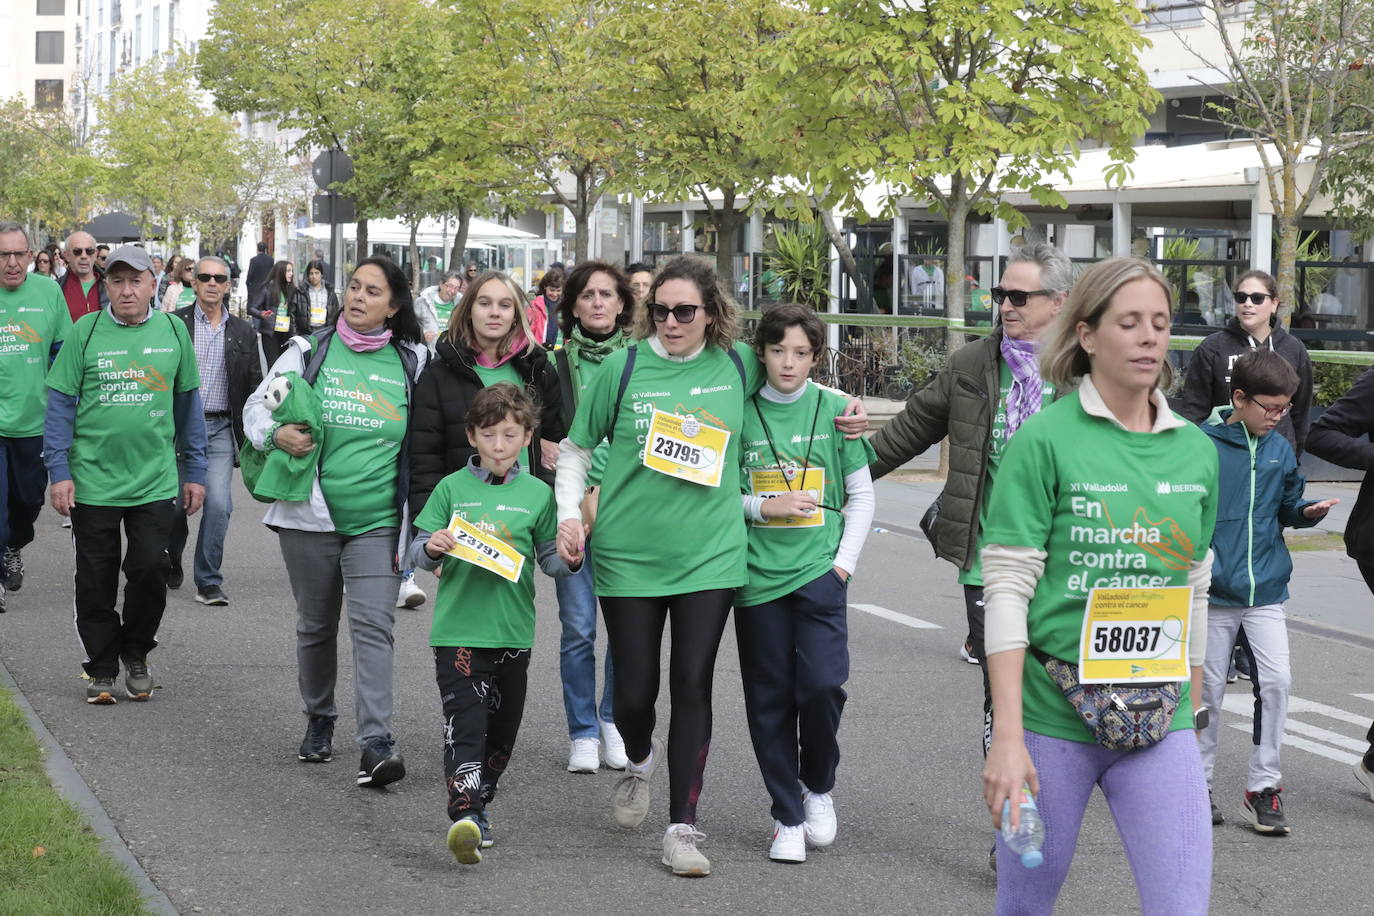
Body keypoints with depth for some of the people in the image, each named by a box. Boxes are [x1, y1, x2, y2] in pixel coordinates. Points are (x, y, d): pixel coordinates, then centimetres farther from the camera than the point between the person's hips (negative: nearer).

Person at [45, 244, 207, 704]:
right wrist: (59, 471, -5)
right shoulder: (85, 332, -3)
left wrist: (194, 471, 11)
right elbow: (61, 403, 0)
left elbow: (188, 404, 11)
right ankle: (102, 669, 22)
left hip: (155, 480, 1)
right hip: (93, 480, -1)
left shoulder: (172, 331, 3)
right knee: (96, 580, 7)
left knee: (150, 570, -1)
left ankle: (136, 654, 22)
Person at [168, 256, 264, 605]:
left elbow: (255, 387, 11)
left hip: (221, 429, 1)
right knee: (174, 501, 5)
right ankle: (171, 559, 33)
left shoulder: (243, 333, 8)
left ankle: (208, 581, -1)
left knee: (218, 503, -11)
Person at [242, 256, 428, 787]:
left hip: (378, 523, -1)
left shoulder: (412, 363, 5)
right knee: (315, 626, 13)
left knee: (373, 627, -12)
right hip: (311, 517, 1)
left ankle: (376, 743, -18)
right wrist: (276, 434, -16)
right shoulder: (309, 352, 2)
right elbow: (257, 404, 6)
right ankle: (319, 722, 32)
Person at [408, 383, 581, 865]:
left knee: (501, 727, 12)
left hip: (512, 631, 3)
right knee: (464, 722, -13)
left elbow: (549, 558, 9)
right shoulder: (451, 488, 1)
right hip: (457, 629, -2)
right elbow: (418, 550, 4)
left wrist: (567, 558, -12)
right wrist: (431, 549, -18)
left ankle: (478, 806, 30)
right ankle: (465, 814, -20)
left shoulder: (537, 494, 5)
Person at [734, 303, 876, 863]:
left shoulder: (835, 409, 3)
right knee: (770, 697, 3)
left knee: (822, 684, -13)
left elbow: (861, 496, 8)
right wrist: (764, 507, -9)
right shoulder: (741, 412, 3)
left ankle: (818, 786, 15)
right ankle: (787, 816, 16)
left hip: (819, 569, -1)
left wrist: (845, 562, -1)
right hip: (758, 572, 1)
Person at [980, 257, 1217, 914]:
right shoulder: (1046, 439, -7)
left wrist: (1190, 713, 16)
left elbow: (1194, 593, 15)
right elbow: (1007, 589, -11)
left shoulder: (1196, 450, 8)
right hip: (1052, 718, -3)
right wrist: (1007, 736, -16)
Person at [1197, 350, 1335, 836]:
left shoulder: (1280, 450, 7)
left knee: (1276, 680, -7)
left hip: (1266, 591, 3)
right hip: (1214, 594, -3)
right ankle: (1198, 782, 20)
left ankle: (1263, 786, 4)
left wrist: (1307, 512, -4)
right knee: (1209, 689, 6)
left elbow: (1287, 506, 16)